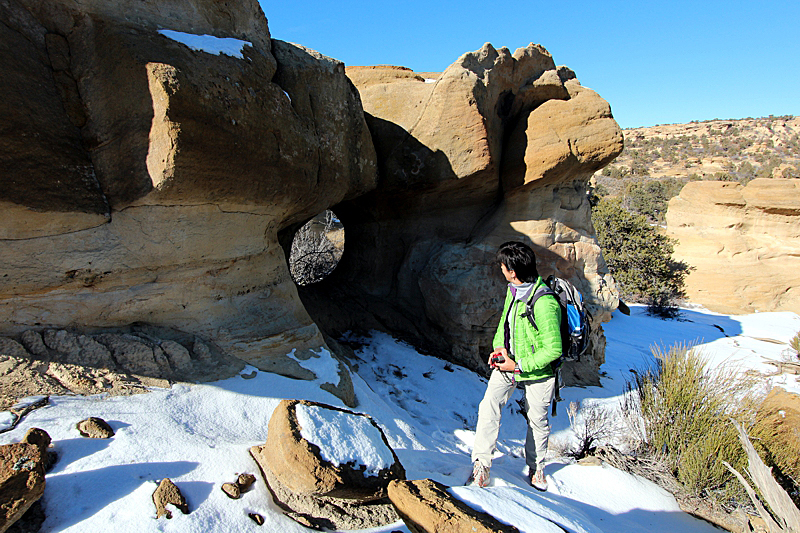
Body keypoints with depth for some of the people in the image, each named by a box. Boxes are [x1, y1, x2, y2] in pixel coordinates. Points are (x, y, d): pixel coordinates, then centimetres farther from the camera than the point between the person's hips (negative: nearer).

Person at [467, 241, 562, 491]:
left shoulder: (544, 304, -29)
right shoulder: (513, 290, -4)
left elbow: (553, 350, -24)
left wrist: (518, 366, -21)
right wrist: (498, 348, -1)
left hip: (537, 371, -5)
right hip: (508, 361, 6)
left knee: (537, 420, 14)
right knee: (488, 407, -10)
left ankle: (536, 467, 39)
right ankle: (481, 465, 2)